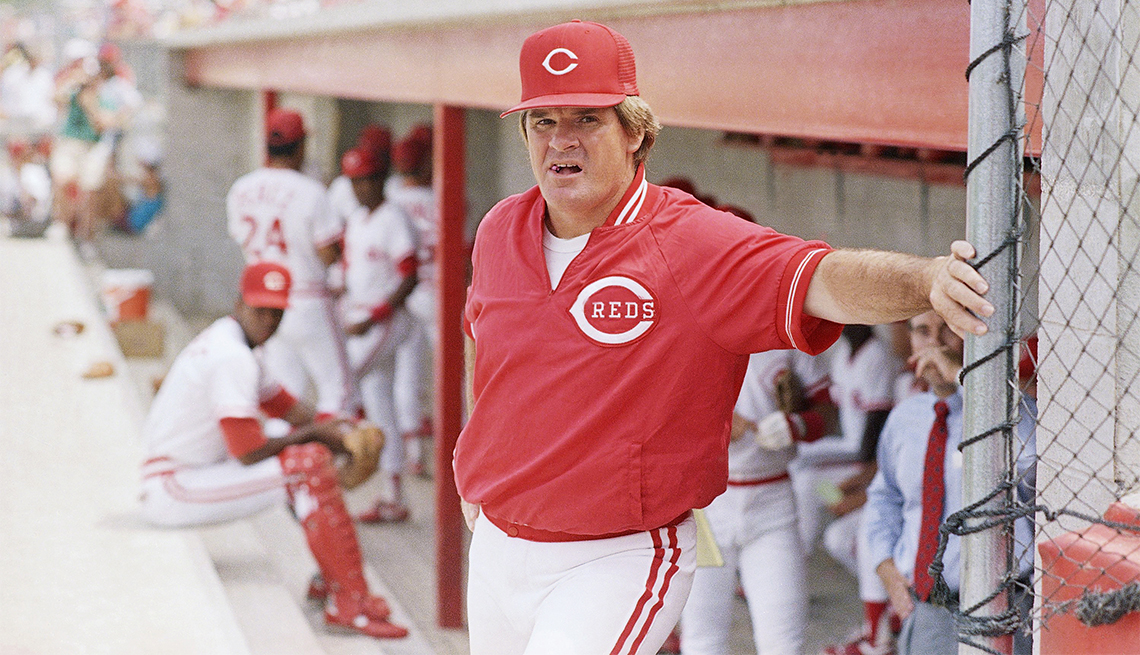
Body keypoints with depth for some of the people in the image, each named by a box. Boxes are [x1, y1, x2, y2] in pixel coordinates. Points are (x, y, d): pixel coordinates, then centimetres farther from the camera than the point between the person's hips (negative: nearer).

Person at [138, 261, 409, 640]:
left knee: (312, 449, 14)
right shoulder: (233, 357, -21)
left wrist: (334, 430, 0)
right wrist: (316, 433, -8)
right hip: (172, 491, -11)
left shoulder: (226, 341, 11)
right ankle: (349, 604, -17)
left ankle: (328, 579, 11)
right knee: (307, 465, -18)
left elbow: (282, 405, 19)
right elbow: (249, 453, -23)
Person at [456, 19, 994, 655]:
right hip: (496, 548, 6)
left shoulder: (692, 242, -17)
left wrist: (925, 277, -53)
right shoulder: (501, 231, 1)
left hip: (620, 562, -6)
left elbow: (825, 280, -34)